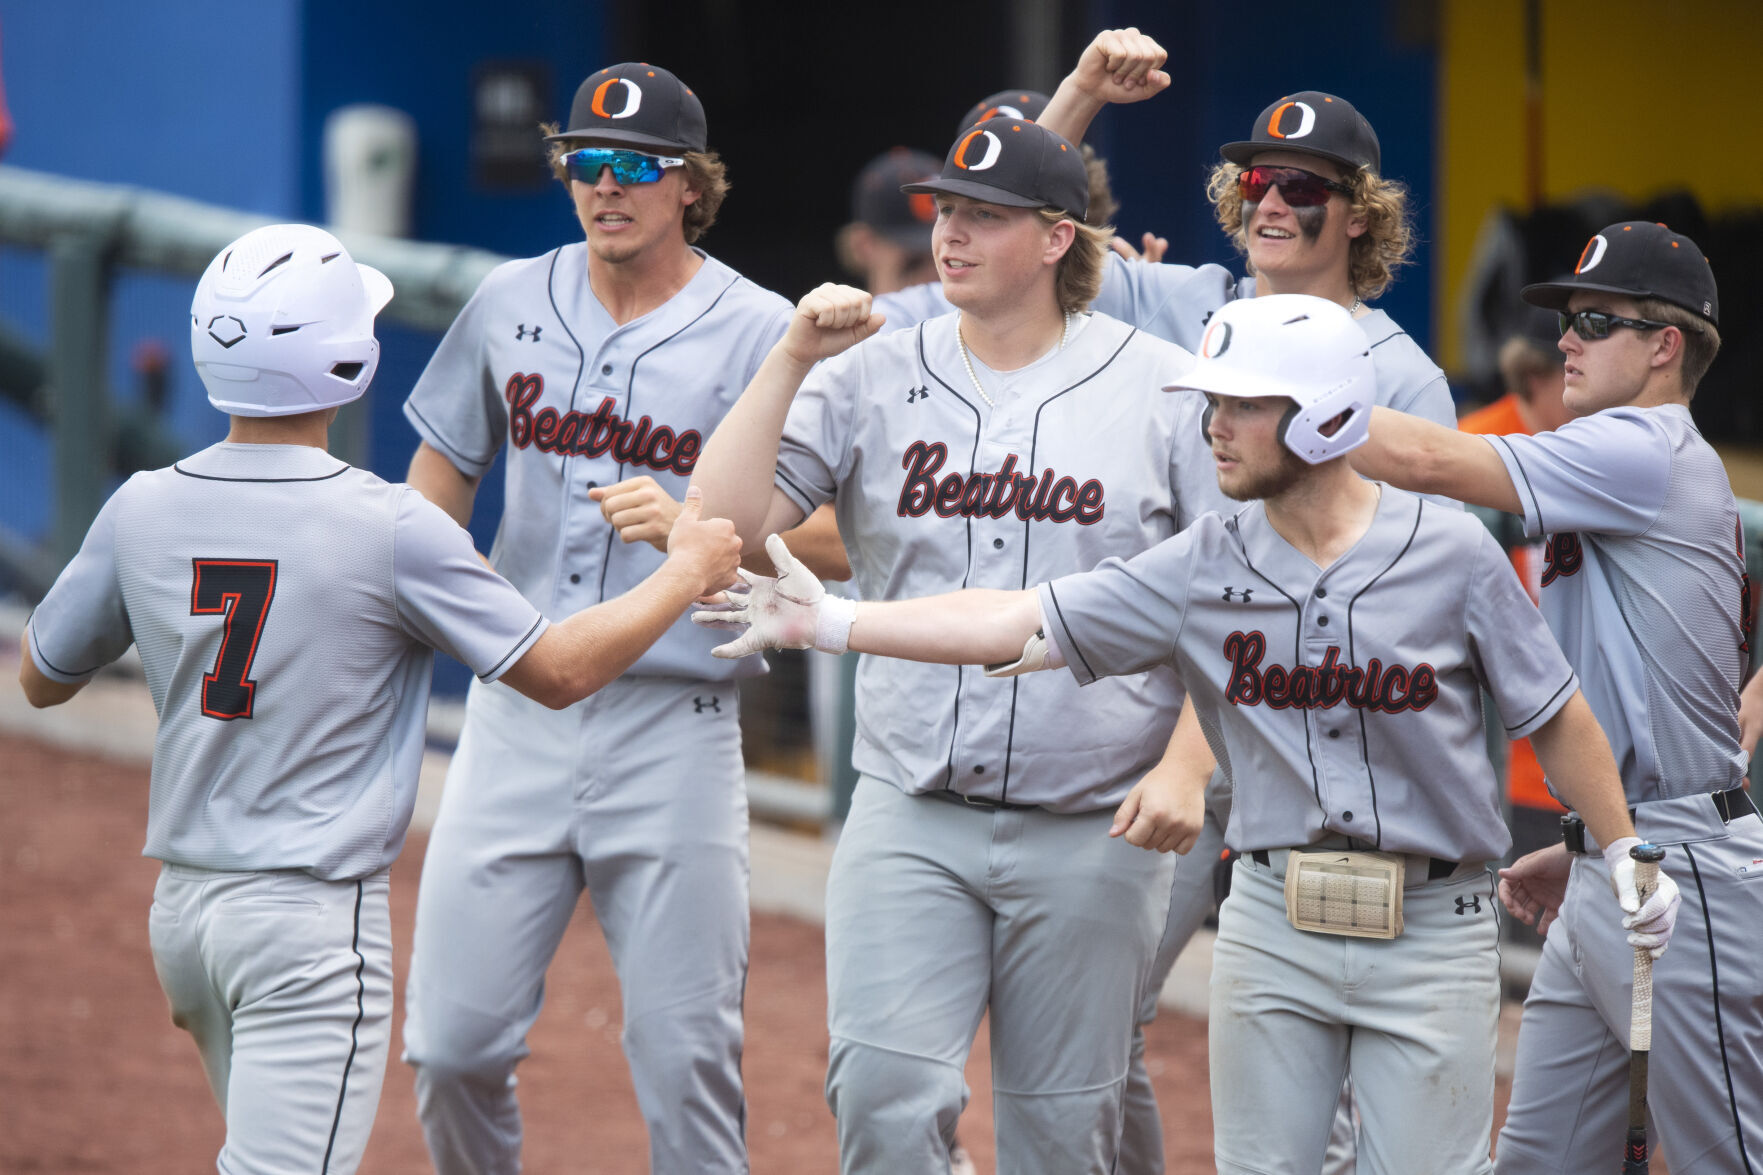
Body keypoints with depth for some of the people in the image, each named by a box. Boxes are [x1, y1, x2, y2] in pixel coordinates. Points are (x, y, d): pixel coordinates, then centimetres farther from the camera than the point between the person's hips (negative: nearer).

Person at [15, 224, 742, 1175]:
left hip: (181, 907, 7)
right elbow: (558, 671, -7)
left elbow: (41, 679, 14)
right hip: (313, 918, -7)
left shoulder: (142, 510, 0)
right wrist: (689, 570, 7)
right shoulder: (389, 527, -14)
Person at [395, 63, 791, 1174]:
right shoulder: (512, 302, 9)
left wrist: (692, 529, -22)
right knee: (453, 1043, 0)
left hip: (673, 722, -3)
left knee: (685, 1060, -4)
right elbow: (443, 469, 22)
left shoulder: (759, 332, -4)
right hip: (516, 708, 3)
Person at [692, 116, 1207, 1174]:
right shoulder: (871, 377, 4)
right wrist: (793, 361, -11)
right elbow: (723, 525, -5)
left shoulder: (1167, 386, 0)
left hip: (1095, 831, -1)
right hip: (912, 819, 1)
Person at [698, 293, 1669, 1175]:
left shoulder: (1451, 554, -6)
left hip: (1429, 930, -3)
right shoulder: (1206, 566, -1)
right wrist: (832, 622, -12)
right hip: (1272, 925, 3)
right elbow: (1022, 624, -5)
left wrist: (1626, 854, 6)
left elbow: (1552, 716, 4)